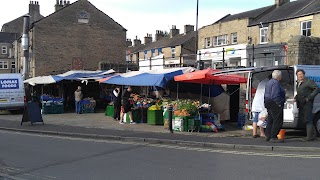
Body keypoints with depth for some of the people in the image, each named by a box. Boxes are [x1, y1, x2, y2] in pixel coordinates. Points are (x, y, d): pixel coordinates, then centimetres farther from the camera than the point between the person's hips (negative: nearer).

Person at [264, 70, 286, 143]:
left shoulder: (269, 82, 17)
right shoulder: (276, 83, -15)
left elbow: (266, 94, 21)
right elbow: (275, 95, -24)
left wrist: (267, 103, 22)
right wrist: (279, 103, -20)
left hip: (268, 103, 11)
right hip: (275, 104, -11)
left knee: (270, 120, 16)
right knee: (277, 121, -7)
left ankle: (268, 136, 19)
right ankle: (273, 137, -7)